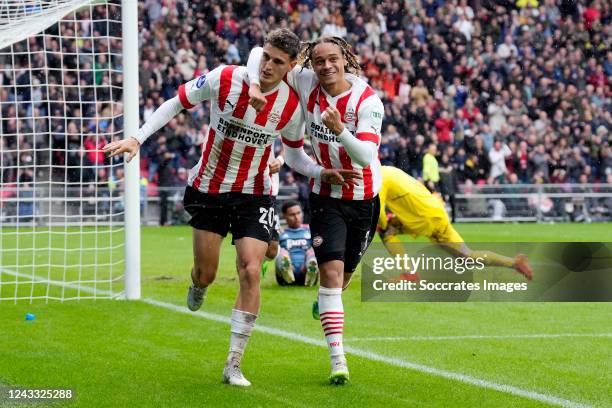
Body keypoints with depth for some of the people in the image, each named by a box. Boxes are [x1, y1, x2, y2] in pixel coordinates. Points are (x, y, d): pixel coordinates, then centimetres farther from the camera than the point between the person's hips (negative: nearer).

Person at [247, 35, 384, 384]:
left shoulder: (368, 100, -18)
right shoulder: (306, 83, -10)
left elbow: (366, 156, -26)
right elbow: (260, 53, -5)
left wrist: (339, 129, -42)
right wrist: (254, 86, -24)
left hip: (364, 198, 0)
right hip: (325, 195, 0)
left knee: (344, 275, 14)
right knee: (331, 271, -15)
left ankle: (325, 304, 53)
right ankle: (338, 360, -17)